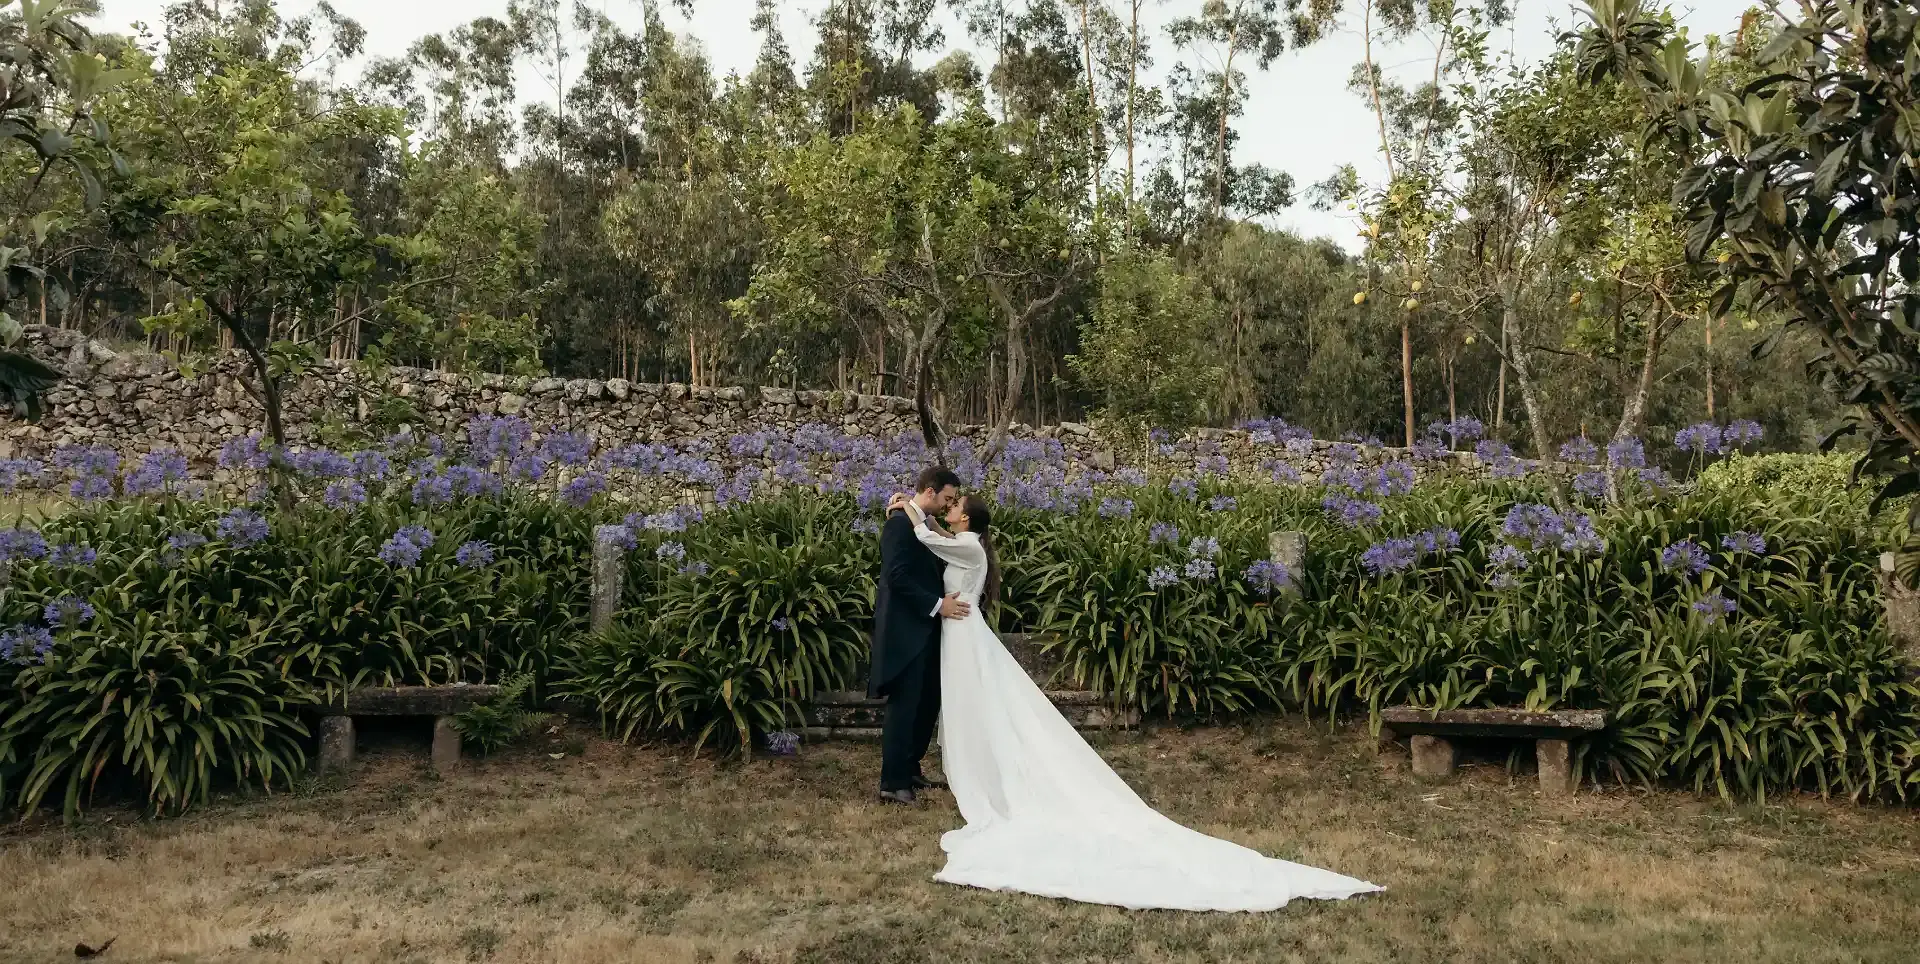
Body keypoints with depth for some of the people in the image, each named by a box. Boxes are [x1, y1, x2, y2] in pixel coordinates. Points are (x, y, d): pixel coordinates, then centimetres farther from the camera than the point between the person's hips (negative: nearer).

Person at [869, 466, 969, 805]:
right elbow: (897, 576, -22)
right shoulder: (900, 522, -15)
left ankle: (909, 767, 27)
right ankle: (893, 782, 2)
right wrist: (937, 605, -21)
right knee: (904, 706, -5)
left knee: (928, 703, 14)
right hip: (906, 629, -9)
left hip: (925, 629, 10)